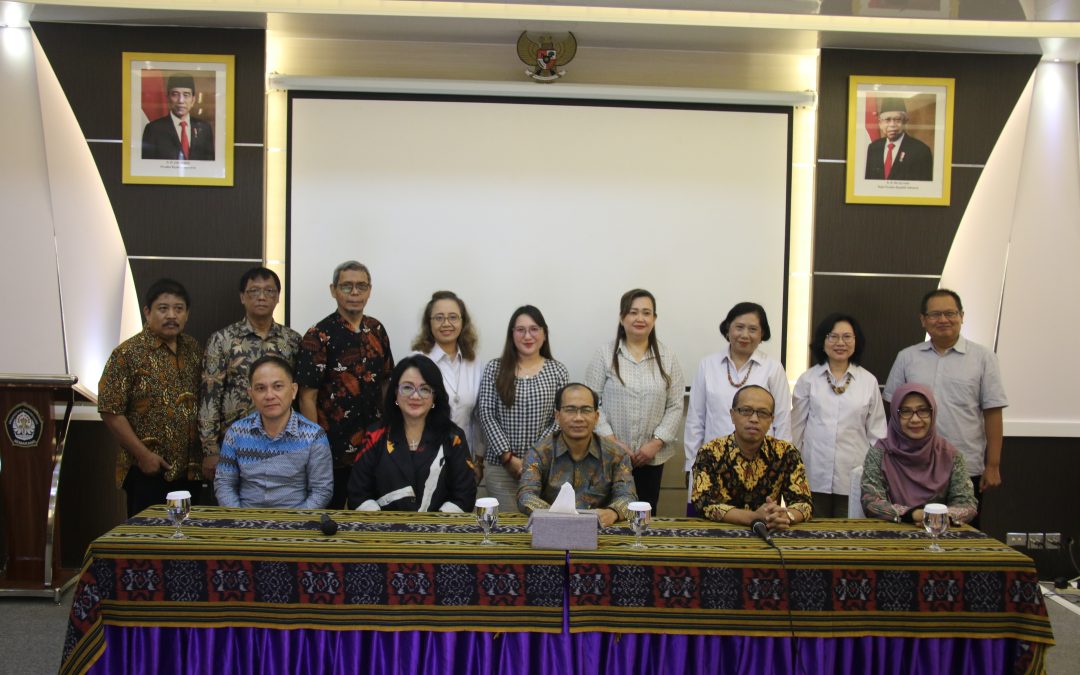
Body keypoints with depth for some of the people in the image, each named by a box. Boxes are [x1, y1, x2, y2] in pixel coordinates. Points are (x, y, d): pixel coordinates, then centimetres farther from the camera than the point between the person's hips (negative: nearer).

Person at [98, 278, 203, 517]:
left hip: (191, 470, 5)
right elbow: (111, 411, -11)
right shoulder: (128, 354, -8)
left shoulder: (194, 349, 9)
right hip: (148, 472, -5)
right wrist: (143, 455, -14)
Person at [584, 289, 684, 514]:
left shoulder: (667, 358, 5)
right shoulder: (604, 355, -2)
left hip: (651, 457, 2)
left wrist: (656, 443, -8)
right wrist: (612, 442, -11)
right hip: (610, 455, -2)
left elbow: (675, 407, 4)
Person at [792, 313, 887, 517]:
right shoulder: (808, 379, 3)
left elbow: (877, 431, 7)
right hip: (814, 476, 0)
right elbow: (796, 427, 7)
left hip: (854, 477, 0)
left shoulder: (869, 381, 4)